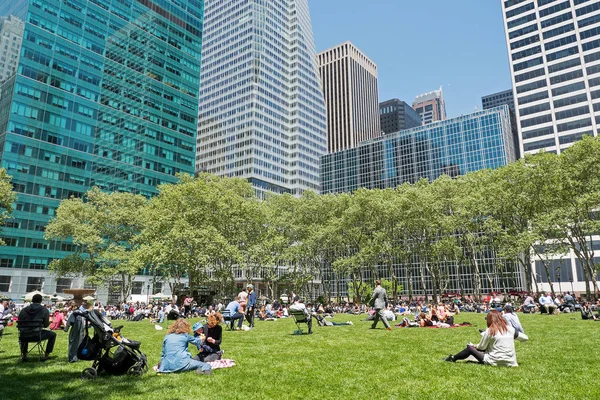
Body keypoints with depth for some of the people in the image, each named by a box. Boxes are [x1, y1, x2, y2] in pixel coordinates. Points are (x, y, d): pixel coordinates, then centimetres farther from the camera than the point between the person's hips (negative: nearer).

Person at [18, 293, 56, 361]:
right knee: (53, 334, 20)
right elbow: (46, 325, 1)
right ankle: (46, 355, 16)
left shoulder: (24, 310, 8)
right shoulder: (44, 310, -2)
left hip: (24, 336, 5)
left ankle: (24, 355, 38)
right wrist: (50, 322, 24)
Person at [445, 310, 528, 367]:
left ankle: (453, 358, 22)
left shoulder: (490, 331, -11)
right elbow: (525, 338, 11)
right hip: (509, 362, 6)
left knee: (470, 348, 11)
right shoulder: (510, 329, 1)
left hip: (495, 362, -6)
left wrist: (474, 345, 19)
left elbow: (482, 347, -2)